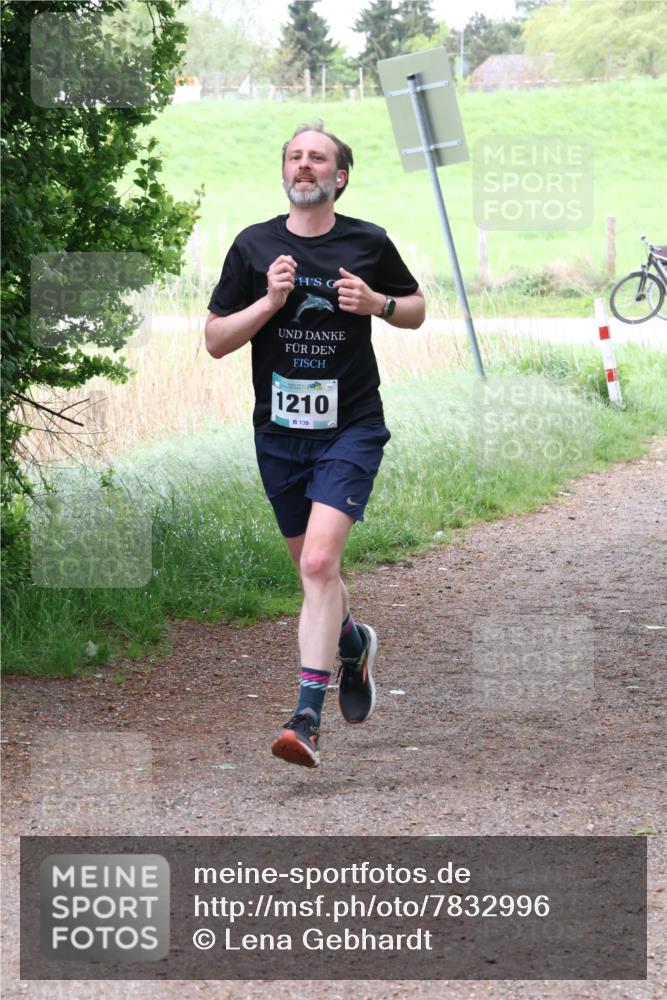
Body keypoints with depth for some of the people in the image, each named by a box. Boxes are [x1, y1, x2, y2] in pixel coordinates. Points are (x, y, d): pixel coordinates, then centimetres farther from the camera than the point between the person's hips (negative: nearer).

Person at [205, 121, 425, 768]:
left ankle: (307, 716, -20)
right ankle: (354, 644, 47)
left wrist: (377, 303, -7)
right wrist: (270, 301, -14)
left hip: (350, 428, -3)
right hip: (278, 433, 3)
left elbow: (416, 310, 15)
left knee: (319, 562, -19)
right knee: (310, 569, 15)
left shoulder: (368, 243, 0)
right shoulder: (254, 247, 2)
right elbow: (215, 340, 2)